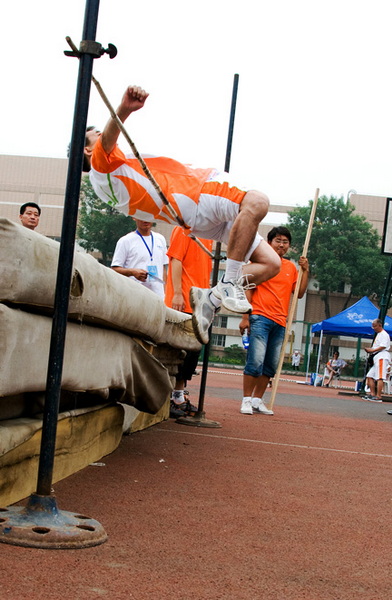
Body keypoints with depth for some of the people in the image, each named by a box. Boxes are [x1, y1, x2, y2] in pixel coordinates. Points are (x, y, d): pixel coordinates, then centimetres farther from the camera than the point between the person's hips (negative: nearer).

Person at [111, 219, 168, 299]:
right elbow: (115, 269, -2)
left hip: (159, 296, 5)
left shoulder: (160, 239, 18)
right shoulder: (125, 241, 1)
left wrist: (165, 293, 13)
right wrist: (132, 272, -20)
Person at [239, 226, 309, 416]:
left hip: (280, 323, 5)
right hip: (260, 318, -5)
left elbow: (299, 293, 14)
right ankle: (246, 400, -3)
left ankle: (257, 400, 16)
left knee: (271, 365, 7)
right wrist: (245, 317, -8)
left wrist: (305, 271, 4)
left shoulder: (291, 267, 14)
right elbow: (248, 290, -2)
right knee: (255, 361, -13)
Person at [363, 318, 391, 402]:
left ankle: (378, 396, -19)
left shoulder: (384, 334, -4)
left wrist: (372, 350, -13)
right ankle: (372, 394, 9)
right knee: (370, 376, 8)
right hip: (376, 358, 11)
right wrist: (370, 351, 10)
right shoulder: (378, 335, 26)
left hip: (382, 357, -11)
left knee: (379, 377, -15)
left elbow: (383, 346, -16)